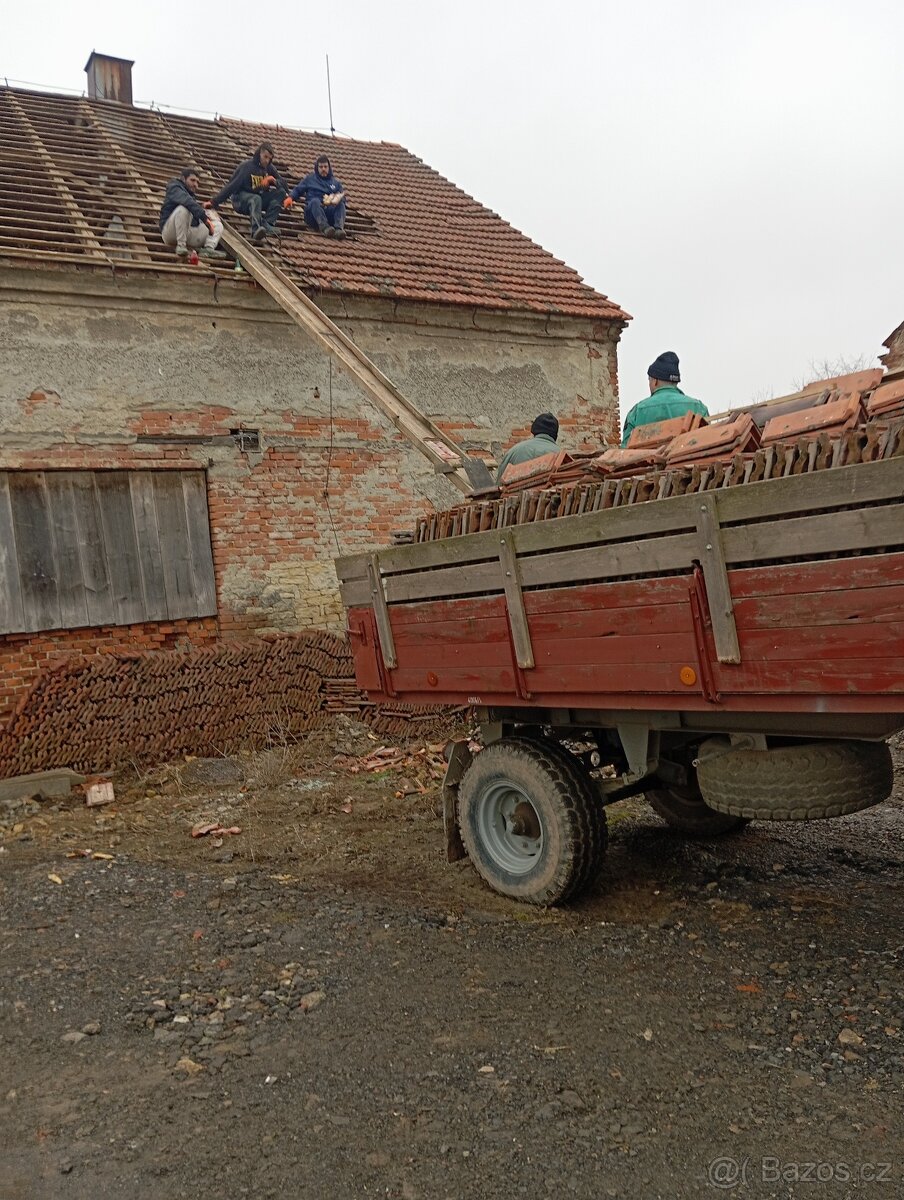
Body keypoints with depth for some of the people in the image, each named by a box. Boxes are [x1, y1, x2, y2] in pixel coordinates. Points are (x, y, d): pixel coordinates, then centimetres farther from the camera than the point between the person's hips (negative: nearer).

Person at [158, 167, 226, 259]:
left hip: (189, 233, 7)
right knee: (184, 208, -32)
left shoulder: (193, 196, 27)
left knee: (218, 224, 6)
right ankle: (181, 246, -31)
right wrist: (205, 218, -31)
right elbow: (186, 200, -19)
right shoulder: (174, 188, 2)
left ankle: (209, 249, -24)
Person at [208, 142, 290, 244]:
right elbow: (231, 186, -16)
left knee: (280, 193, -17)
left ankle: (268, 225, -29)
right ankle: (256, 230, -58)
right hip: (241, 199, -5)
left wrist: (273, 181, -18)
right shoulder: (246, 167, -14)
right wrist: (214, 202, -21)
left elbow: (282, 185, 6)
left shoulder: (270, 168, 1)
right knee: (255, 199, -38)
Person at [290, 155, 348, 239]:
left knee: (341, 204, -27)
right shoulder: (309, 179, 22)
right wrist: (290, 198, -7)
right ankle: (324, 227, -55)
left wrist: (339, 199, -7)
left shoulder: (335, 182, 25)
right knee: (315, 201, -34)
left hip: (331, 211, 1)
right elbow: (297, 190, 14)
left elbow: (343, 199, 17)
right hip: (313, 212, -1)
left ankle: (339, 228, -51)